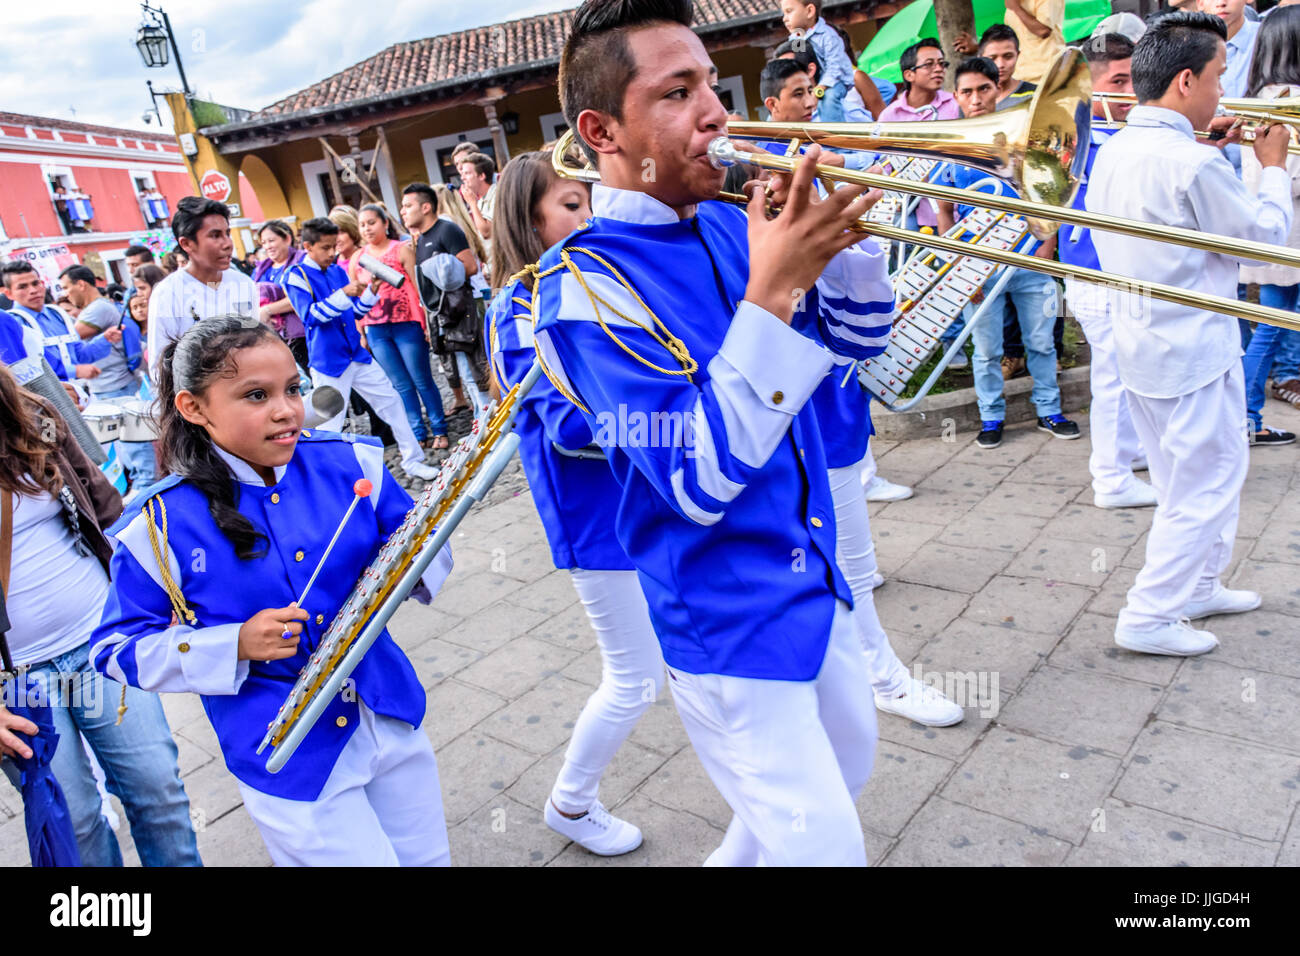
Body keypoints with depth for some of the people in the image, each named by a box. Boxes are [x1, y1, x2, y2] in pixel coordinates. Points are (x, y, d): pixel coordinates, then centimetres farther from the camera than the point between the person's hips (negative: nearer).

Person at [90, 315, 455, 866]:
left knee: (427, 858, 21)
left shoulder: (351, 463, -7)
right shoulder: (160, 528, -14)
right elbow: (116, 648, -6)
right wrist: (237, 645, -21)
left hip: (392, 717, 4)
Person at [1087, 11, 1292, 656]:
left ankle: (1196, 588, 36)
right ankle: (1149, 618, 9)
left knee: (1185, 479, 22)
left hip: (1137, 336, 9)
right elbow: (1268, 236, -10)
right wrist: (1273, 167, 7)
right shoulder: (1194, 164, -22)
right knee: (1204, 487, 4)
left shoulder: (1113, 151, 4)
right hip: (1193, 347, -9)